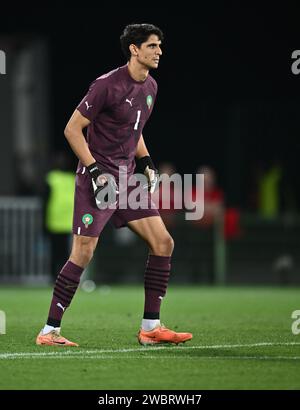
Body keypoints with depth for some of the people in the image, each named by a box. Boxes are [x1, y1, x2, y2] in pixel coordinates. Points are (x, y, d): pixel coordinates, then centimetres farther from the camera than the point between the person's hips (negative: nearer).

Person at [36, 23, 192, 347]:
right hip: (98, 177, -8)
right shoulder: (107, 85, -14)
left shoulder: (150, 87, 11)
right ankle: (49, 331, -3)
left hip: (127, 178, 8)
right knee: (83, 252, -11)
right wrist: (95, 170, -17)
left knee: (162, 243, 1)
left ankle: (150, 327, 7)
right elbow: (72, 129, -11)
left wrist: (145, 161, 13)